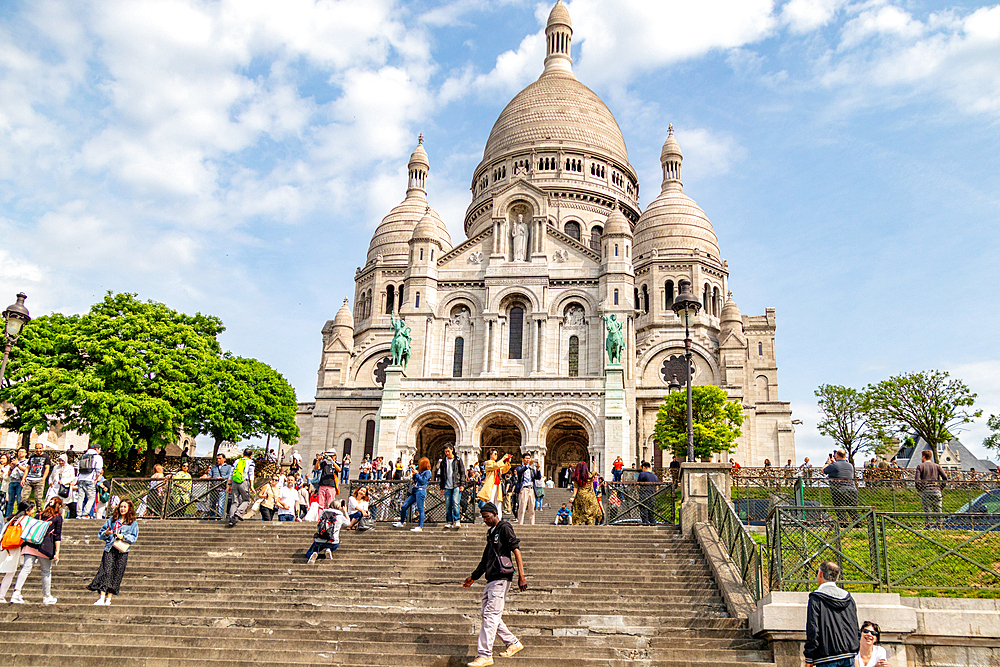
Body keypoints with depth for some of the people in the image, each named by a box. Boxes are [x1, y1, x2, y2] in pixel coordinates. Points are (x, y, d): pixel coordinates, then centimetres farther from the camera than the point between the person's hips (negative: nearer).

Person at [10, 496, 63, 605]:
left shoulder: (40, 515, 19)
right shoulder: (58, 517, 4)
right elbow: (57, 536, -2)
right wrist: (57, 552, -3)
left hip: (31, 545, 4)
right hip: (45, 546, -4)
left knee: (26, 569, -1)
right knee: (46, 571, 7)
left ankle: (16, 592, -17)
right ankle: (47, 597, 16)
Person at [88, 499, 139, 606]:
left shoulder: (133, 523, 10)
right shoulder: (111, 520, 16)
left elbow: (134, 538, 2)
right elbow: (100, 534, 17)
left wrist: (123, 536, -13)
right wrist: (106, 533, -4)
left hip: (122, 552, -1)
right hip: (109, 550, 1)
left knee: (116, 574, -2)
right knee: (106, 572, -12)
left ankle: (108, 599, 4)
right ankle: (102, 598, -15)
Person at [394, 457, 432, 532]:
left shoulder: (427, 472, -3)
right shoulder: (421, 472, 22)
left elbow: (423, 481, -13)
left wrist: (416, 473, -7)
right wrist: (414, 474, 12)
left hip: (421, 491, -9)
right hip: (415, 491, 9)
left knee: (420, 509, -9)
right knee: (404, 506, 9)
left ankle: (420, 527, -9)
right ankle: (401, 523, 23)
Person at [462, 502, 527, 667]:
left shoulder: (504, 528, -4)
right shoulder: (491, 533, 22)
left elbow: (516, 550, -12)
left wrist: (521, 576, -20)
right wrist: (474, 577, 32)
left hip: (501, 578, -9)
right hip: (491, 579, 9)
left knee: (490, 615, -12)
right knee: (487, 615, 9)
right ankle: (513, 643, 21)